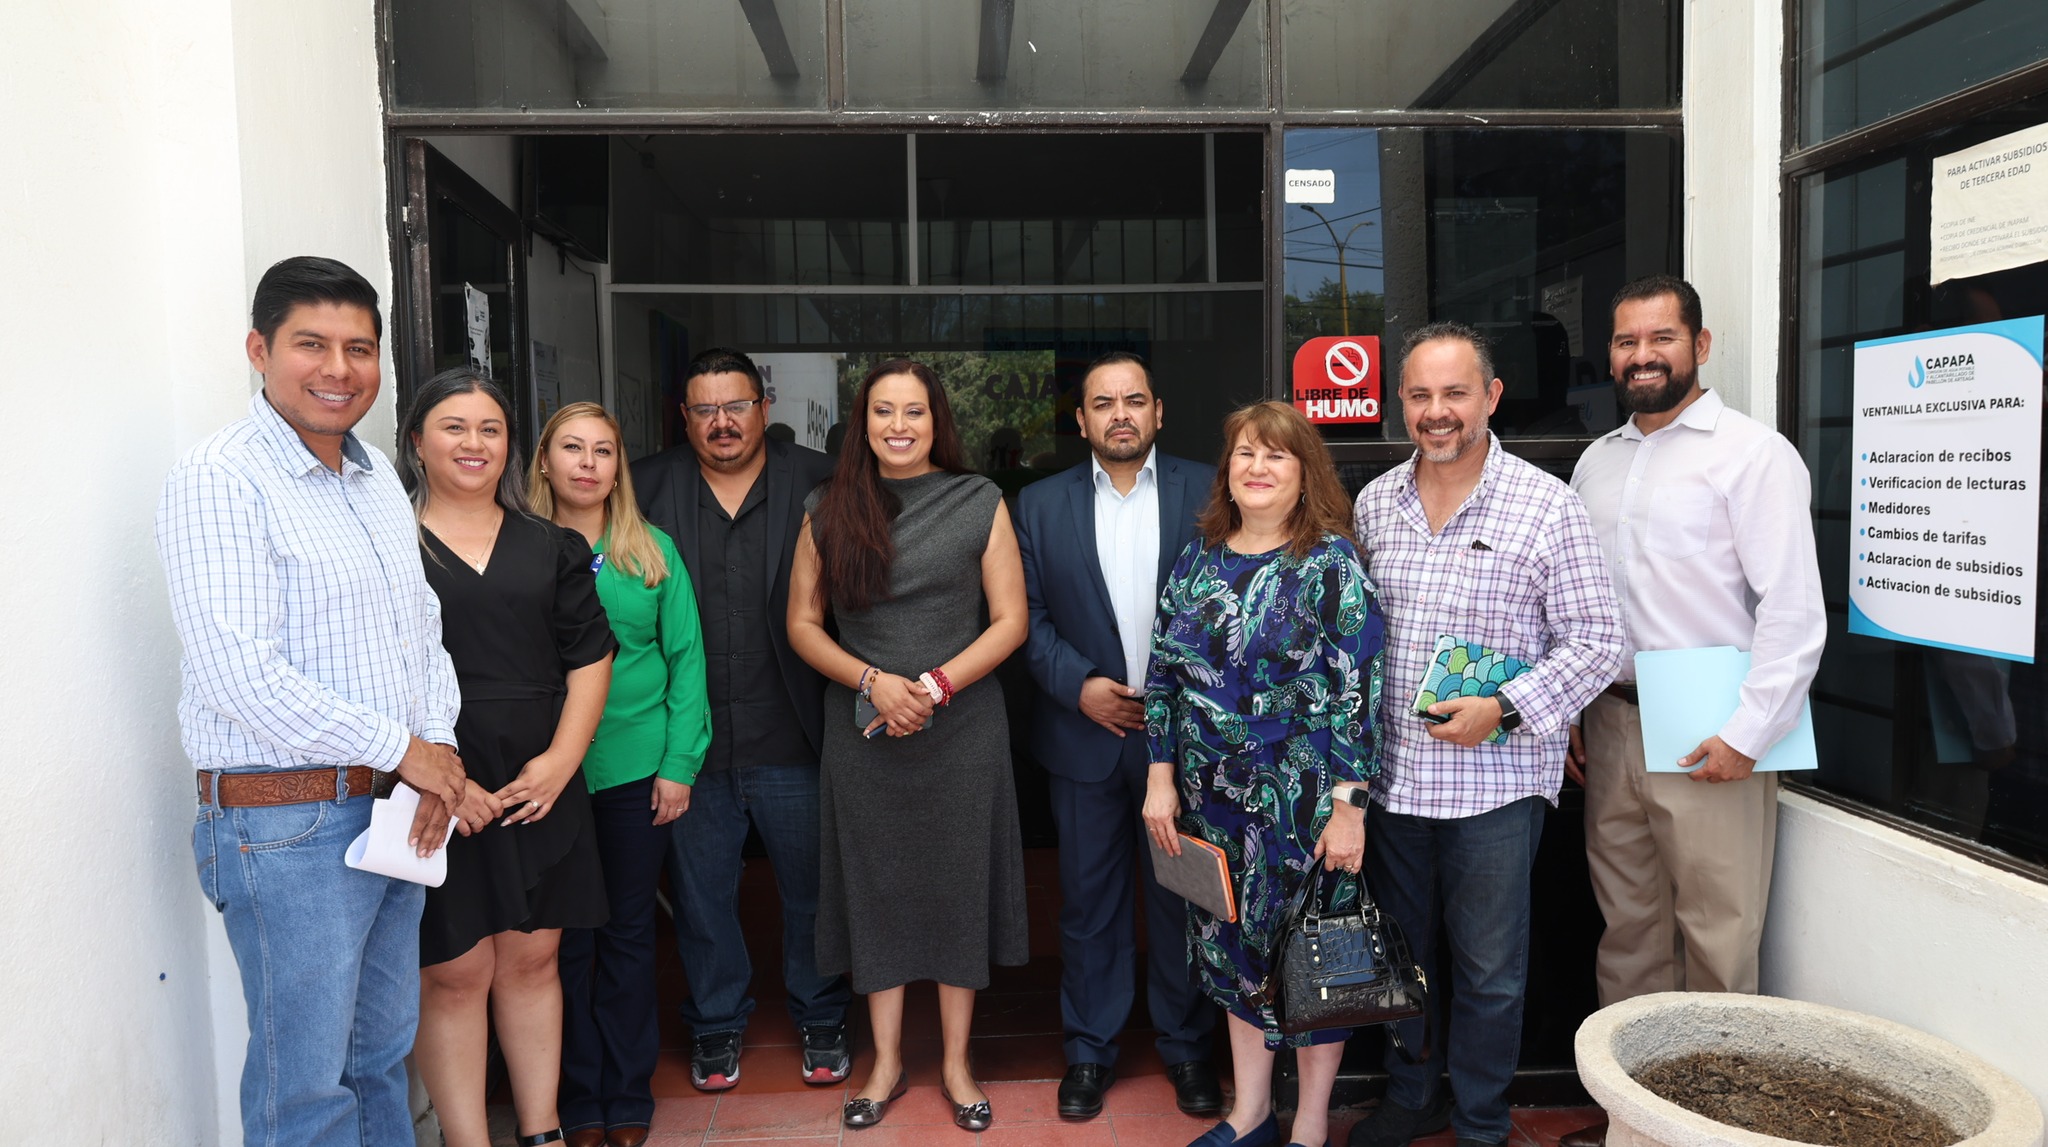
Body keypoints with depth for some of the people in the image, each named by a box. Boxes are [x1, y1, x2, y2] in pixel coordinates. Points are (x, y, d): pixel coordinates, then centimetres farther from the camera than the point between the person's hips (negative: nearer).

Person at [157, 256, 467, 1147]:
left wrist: (439, 743, -1)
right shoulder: (219, 480, -14)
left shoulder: (377, 474, 12)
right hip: (286, 825, -7)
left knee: (384, 1053, 20)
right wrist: (401, 749, -13)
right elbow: (240, 676, -21)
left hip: (395, 808, 8)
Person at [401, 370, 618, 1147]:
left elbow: (589, 657, 7)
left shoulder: (551, 547, 11)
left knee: (532, 960, 12)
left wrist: (560, 759, -5)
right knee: (453, 973, 3)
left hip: (541, 787, 4)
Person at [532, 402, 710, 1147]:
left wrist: (679, 763, -5)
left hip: (636, 769, 1)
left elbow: (685, 658, 2)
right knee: (564, 938, 9)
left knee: (629, 933, 10)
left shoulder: (653, 553, 3)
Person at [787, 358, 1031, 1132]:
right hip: (862, 733, 1)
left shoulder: (978, 503, -1)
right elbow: (802, 623, 4)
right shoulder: (829, 510, 3)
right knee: (875, 886, 9)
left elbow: (1010, 619, -2)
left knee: (957, 885, 8)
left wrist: (937, 685, -14)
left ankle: (956, 1062, 25)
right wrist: (874, 680, -12)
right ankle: (886, 1061, 26)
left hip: (962, 728, -1)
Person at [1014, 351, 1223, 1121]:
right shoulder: (1041, 504, 4)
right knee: (1089, 900, 11)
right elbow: (1028, 615, 1)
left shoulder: (1206, 492, 0)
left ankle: (1186, 1045, 29)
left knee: (1182, 898, 11)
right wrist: (1078, 685, -11)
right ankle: (1089, 1049, 27)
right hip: (1085, 734, 1)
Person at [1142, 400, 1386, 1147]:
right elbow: (1163, 674, 8)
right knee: (1233, 949, 15)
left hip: (1303, 802, -5)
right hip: (1216, 802, 5)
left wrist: (1348, 806, -16)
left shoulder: (1331, 562, -9)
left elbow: (1359, 690, -13)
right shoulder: (1198, 559, 5)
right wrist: (1161, 778, 4)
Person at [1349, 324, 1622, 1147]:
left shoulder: (1546, 507, -9)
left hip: (1496, 778, -4)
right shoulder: (1374, 503, 5)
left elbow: (1596, 640, -8)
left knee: (1489, 970, 10)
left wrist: (1504, 709, -19)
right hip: (1391, 772, 4)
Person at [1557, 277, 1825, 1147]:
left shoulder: (1752, 453, -5)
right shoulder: (1596, 461, 14)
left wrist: (1748, 734, -15)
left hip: (1710, 737, -5)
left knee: (1716, 941, 1)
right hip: (1612, 727, 6)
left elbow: (1794, 607, -11)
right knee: (1628, 929, 12)